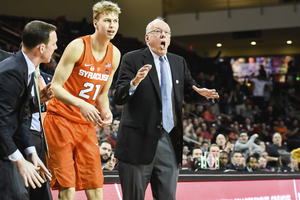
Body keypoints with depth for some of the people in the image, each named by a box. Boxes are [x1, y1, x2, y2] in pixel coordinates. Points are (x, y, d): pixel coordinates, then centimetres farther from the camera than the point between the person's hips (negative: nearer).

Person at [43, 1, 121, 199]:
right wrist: (81, 104, -29)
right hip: (61, 120, -6)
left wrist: (106, 112, -4)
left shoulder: (115, 55, 7)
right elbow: (55, 87, -14)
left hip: (87, 124, 6)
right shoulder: (78, 46, -12)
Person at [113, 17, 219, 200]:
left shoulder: (179, 62, 14)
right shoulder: (132, 59, -2)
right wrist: (135, 82, -29)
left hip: (169, 140, 5)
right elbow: (119, 98, -10)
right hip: (139, 140, -4)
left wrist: (203, 93, -7)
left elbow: (192, 88, 17)